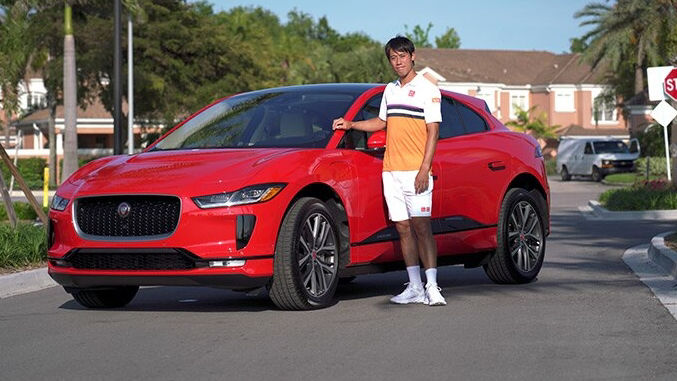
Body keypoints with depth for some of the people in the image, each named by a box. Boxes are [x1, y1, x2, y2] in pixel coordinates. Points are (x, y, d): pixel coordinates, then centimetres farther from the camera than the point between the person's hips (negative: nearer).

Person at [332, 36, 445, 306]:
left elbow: (433, 131, -9)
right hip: (391, 170, 6)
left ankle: (432, 287, -12)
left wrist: (424, 169, -17)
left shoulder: (427, 90, -4)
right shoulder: (390, 90, 17)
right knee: (403, 228, 5)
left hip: (416, 171, -6)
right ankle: (415, 287, 9)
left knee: (421, 226, -11)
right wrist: (351, 125, 21)